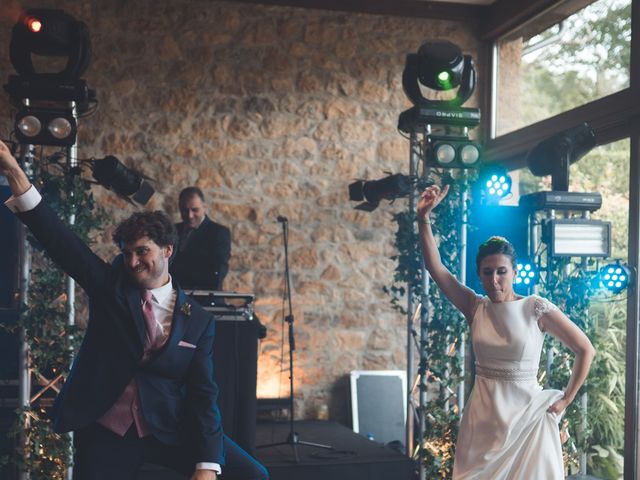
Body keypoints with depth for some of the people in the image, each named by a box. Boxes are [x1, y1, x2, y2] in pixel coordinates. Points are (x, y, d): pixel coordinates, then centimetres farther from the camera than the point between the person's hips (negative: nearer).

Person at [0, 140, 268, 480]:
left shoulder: (198, 321, 1)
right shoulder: (110, 286, 1)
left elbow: (203, 395, -3)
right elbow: (58, 238, -10)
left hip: (170, 429, 0)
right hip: (105, 433, 0)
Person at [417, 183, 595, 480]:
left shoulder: (537, 309, -8)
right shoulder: (475, 308, 1)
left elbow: (585, 349, -3)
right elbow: (435, 268, -7)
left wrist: (565, 400, -2)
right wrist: (423, 218, -16)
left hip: (526, 415, -3)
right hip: (482, 416, 3)